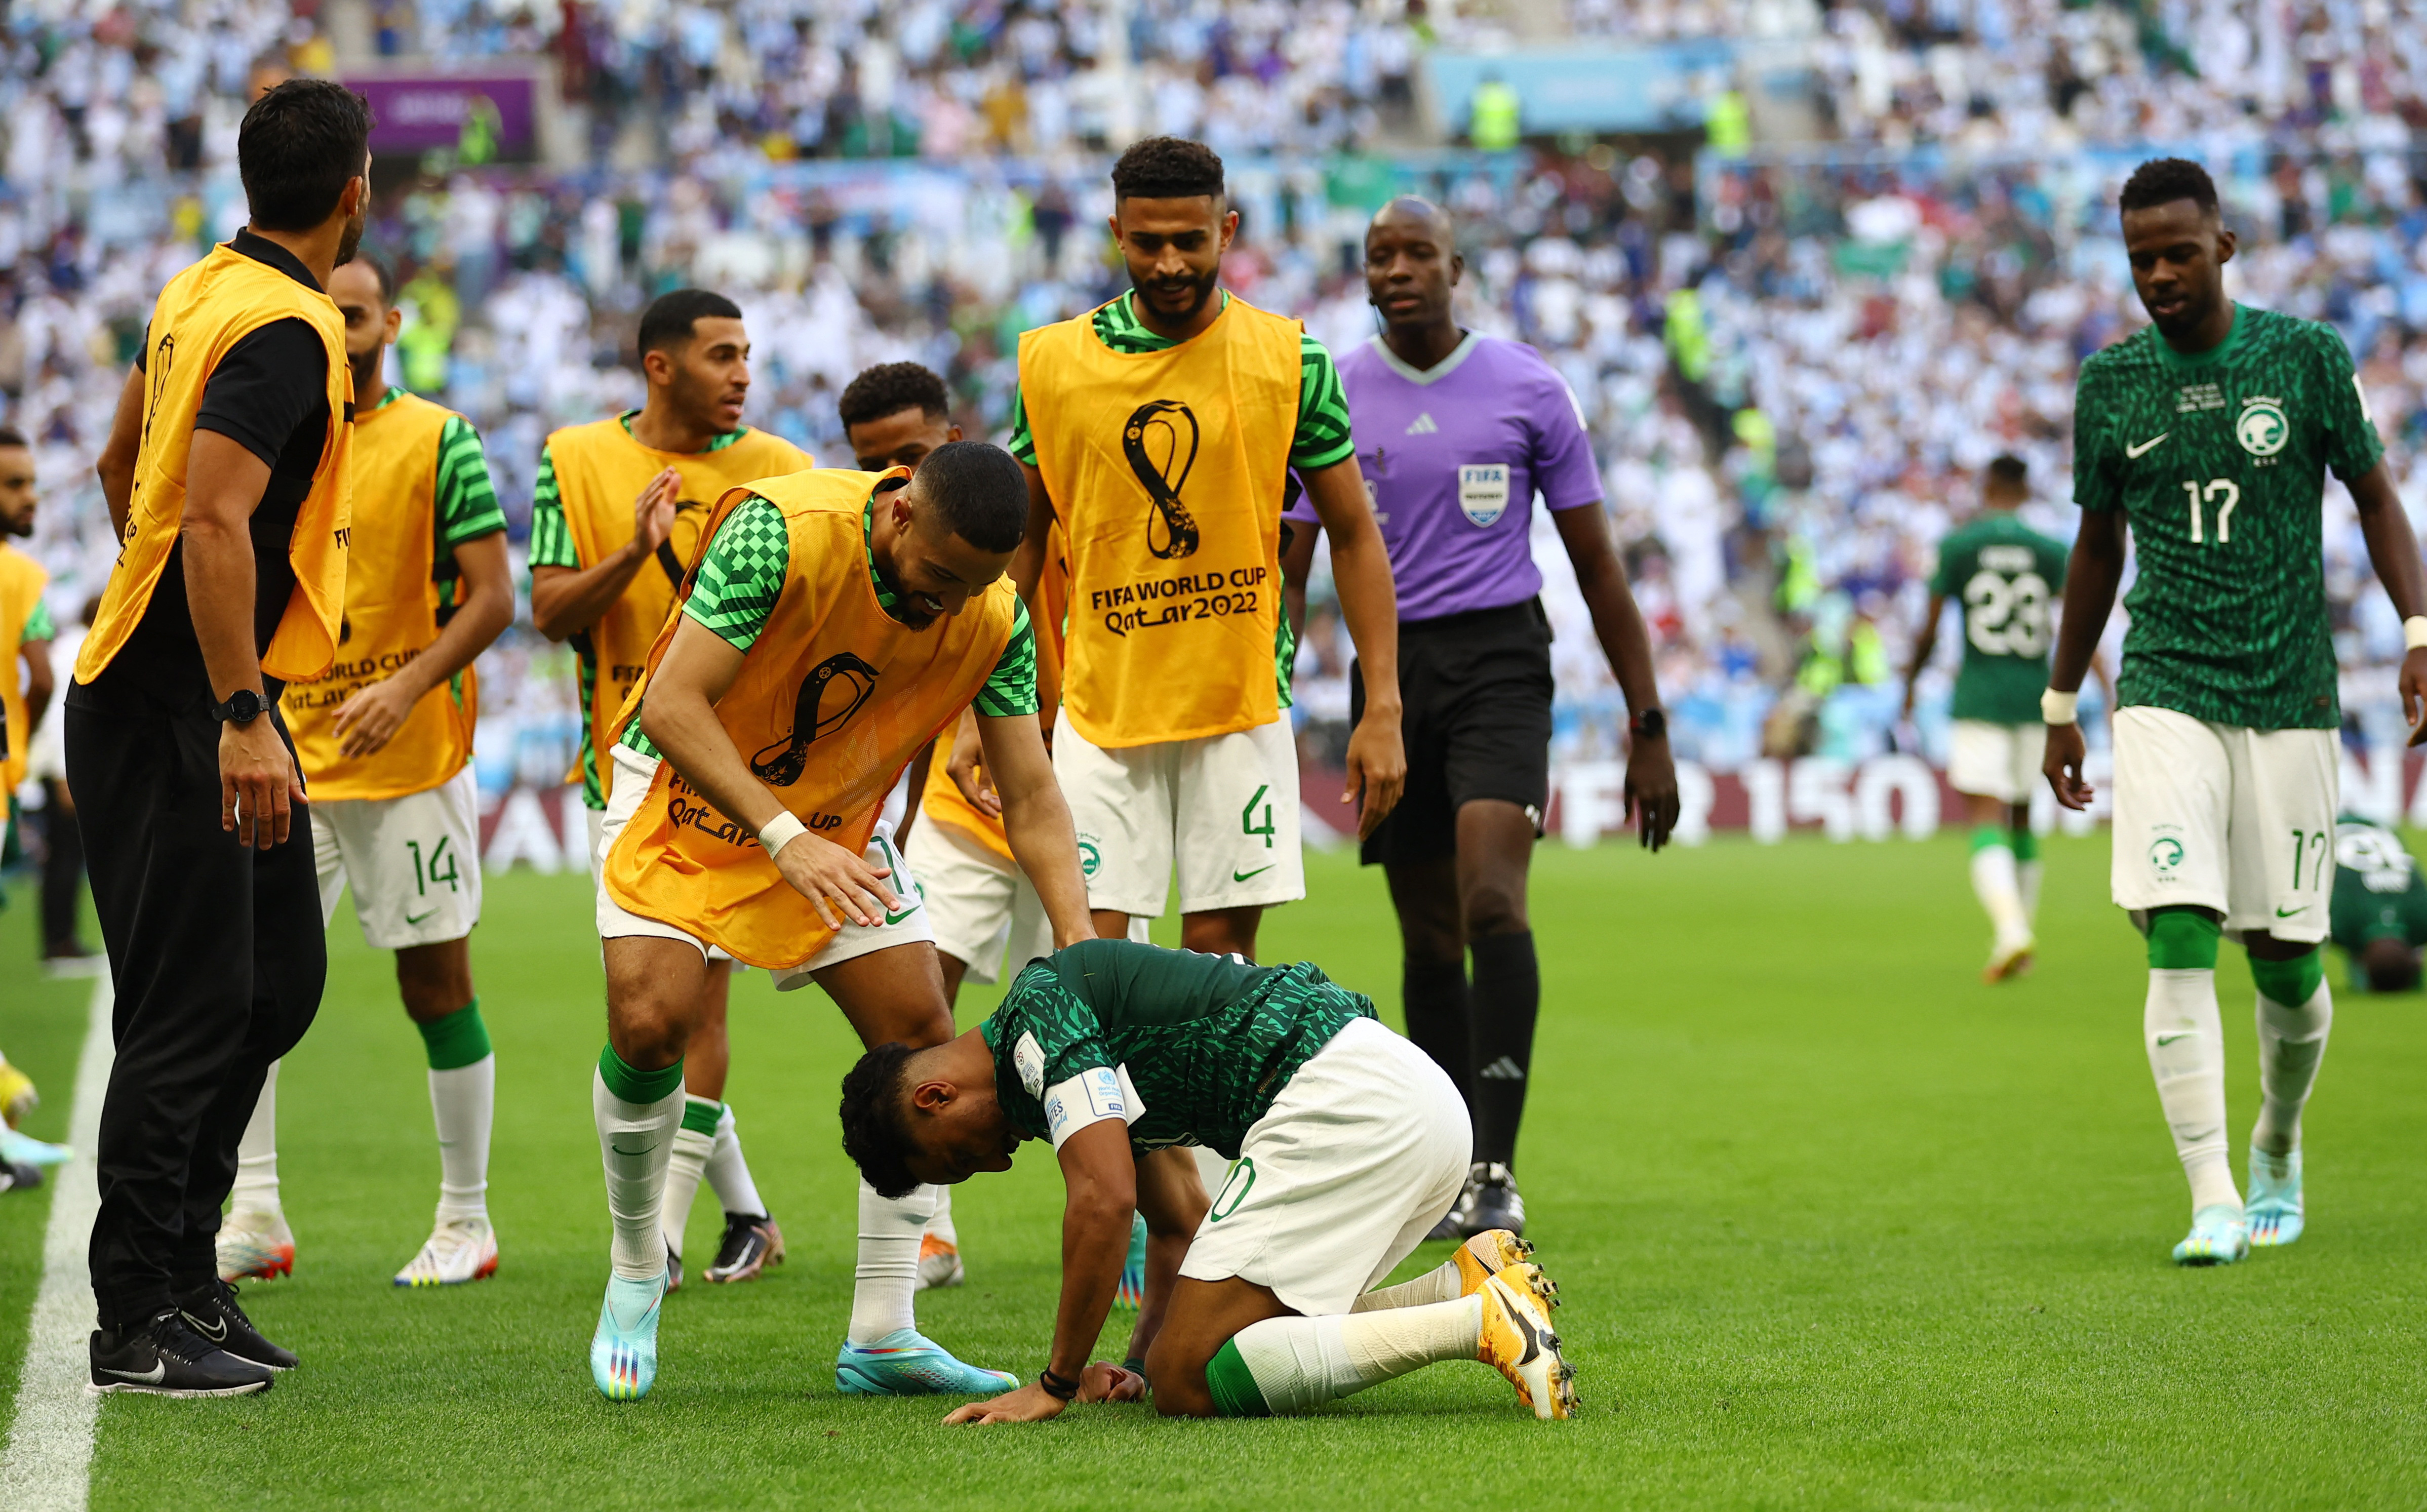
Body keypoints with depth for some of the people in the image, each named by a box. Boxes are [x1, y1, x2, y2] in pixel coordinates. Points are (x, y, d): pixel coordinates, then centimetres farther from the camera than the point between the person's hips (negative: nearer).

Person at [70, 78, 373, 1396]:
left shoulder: (203, 292, 11)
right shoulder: (285, 331, -18)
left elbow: (122, 462, 23)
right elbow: (213, 522, -26)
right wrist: (242, 721, -28)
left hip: (171, 686, 10)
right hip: (180, 712, -10)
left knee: (279, 981, 13)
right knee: (191, 1010, -6)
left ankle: (185, 1272, 19)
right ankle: (138, 1323, 0)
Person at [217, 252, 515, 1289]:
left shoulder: (437, 442, -4)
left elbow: (492, 598, -8)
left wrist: (408, 686, -20)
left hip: (409, 757, -4)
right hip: (286, 756, 4)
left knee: (436, 986, 2)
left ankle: (466, 1222, 11)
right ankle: (254, 1216, 3)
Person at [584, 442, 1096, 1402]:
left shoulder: (994, 619, -16)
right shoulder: (783, 532, -31)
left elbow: (1032, 800, -10)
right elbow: (672, 706, -31)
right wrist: (785, 841, -39)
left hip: (836, 823, 5)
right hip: (689, 794, -5)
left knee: (923, 1040, -6)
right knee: (650, 1020, -23)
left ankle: (882, 1338, 3)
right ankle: (636, 1271, 3)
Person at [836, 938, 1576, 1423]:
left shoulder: (1037, 1007, -4)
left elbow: (1103, 1202, -15)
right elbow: (1181, 1225, 36)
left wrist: (1056, 1384, -6)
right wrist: (1137, 1363, 24)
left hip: (1345, 1097, -10)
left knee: (1190, 1383, -11)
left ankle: (1480, 1324, -17)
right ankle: (1470, 1283, 8)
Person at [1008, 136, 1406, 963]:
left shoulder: (1292, 360, -1)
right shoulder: (1051, 362, 2)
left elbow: (1353, 535, 3)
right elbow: (1020, 542, 10)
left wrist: (1382, 710, -3)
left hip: (1242, 707, -1)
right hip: (1099, 705, 1)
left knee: (1220, 947, 0)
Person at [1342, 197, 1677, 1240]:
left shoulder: (1528, 389, 2)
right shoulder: (1329, 400, 5)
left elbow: (1596, 564, 6)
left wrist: (1648, 728, 5)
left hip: (1499, 662, -2)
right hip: (1388, 669, 2)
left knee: (1493, 903, -21)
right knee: (1428, 939, 8)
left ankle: (1498, 1168, -22)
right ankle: (1453, 1168, 20)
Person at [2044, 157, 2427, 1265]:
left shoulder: (2305, 358, 0)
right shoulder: (2109, 384, 5)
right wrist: (2059, 705, 18)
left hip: (2290, 696, 0)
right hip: (2165, 696, 0)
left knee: (2286, 964, 3)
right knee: (2180, 942, -15)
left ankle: (2277, 1150, 32)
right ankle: (2213, 1206, -16)